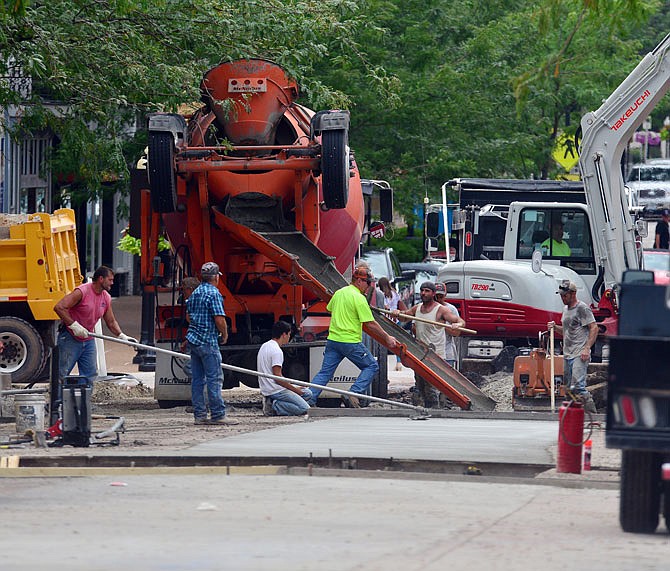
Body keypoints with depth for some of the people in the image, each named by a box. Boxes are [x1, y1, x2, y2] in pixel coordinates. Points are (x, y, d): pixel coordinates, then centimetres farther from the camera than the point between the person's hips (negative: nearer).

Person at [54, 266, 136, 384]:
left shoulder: (106, 298, 6)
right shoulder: (82, 292, -18)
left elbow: (111, 322, 15)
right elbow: (59, 307, -24)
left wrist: (122, 336, -2)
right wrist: (74, 325, -26)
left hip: (88, 341, 7)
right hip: (70, 338, -7)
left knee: (90, 376, 3)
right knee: (61, 375, -5)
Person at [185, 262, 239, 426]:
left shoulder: (195, 293, 14)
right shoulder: (214, 294, -13)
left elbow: (188, 316, 21)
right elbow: (219, 319, -18)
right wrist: (225, 335, -3)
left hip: (193, 339, 8)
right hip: (208, 342, -8)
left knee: (197, 379, 8)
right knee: (214, 379, -6)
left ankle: (199, 415, 9)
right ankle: (218, 415, -7)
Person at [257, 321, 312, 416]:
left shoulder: (265, 346, 15)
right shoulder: (277, 351, -17)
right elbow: (278, 377, -20)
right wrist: (295, 389, -9)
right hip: (275, 390, -10)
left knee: (308, 394, 15)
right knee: (304, 408, -16)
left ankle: (271, 403, 4)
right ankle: (274, 407, -13)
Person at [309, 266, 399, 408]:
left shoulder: (338, 293, 11)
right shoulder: (359, 298, -12)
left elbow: (330, 309, 27)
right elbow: (371, 324, -13)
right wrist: (387, 338, -5)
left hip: (333, 339, 7)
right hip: (351, 342, -7)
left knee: (325, 372, 10)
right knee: (371, 366, 6)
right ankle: (354, 395, -8)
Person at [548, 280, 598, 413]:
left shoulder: (582, 308, -8)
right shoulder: (566, 309, 19)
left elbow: (594, 328, -12)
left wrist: (587, 348, -20)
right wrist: (555, 327, 10)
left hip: (579, 355, -9)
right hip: (567, 355, 9)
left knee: (577, 387, -19)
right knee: (568, 388, 9)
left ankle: (591, 411, -13)